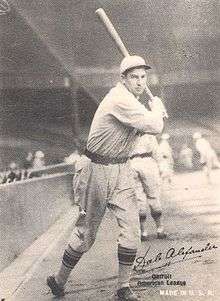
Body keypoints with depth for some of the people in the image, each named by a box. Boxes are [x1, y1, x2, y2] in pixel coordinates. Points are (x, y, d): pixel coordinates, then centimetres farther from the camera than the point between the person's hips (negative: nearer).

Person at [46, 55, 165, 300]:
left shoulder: (128, 99, 10)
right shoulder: (120, 99, -21)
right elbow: (154, 127, -27)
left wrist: (155, 114, 3)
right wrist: (156, 106, -7)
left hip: (121, 170, 8)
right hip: (97, 170, -8)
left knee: (131, 228, -3)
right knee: (86, 232, 3)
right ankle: (59, 280, 24)